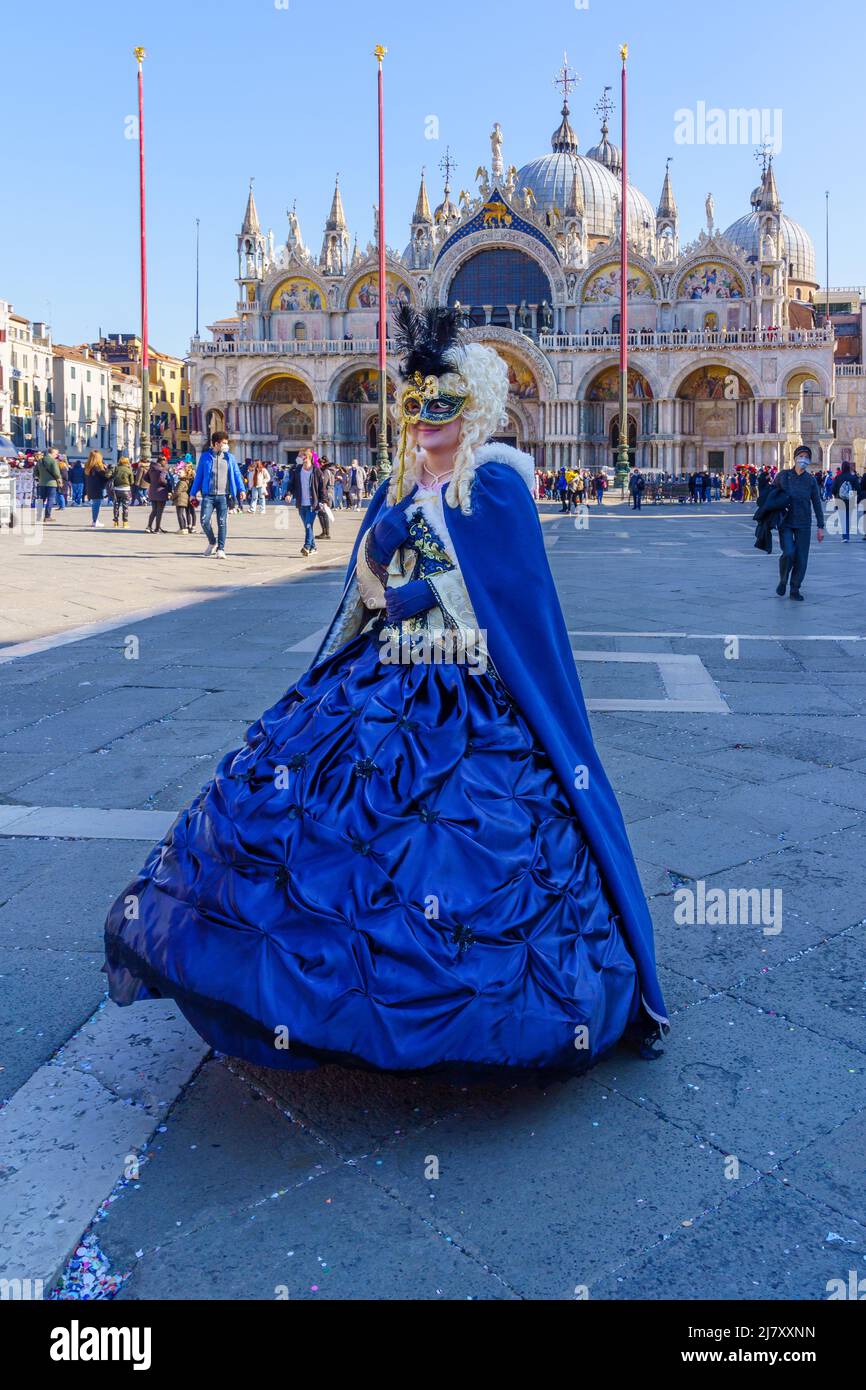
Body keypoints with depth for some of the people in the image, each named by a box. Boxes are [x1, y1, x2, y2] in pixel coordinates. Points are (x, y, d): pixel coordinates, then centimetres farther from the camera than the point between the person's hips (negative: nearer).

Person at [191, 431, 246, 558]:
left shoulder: (230, 458, 9)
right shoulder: (205, 457, 7)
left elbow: (236, 474, 5)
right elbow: (198, 475, 10)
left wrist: (241, 490, -10)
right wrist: (193, 493, 8)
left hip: (223, 496, 0)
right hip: (208, 495, 0)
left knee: (222, 522, -3)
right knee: (204, 520, -10)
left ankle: (220, 549, 5)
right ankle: (212, 542, 15)